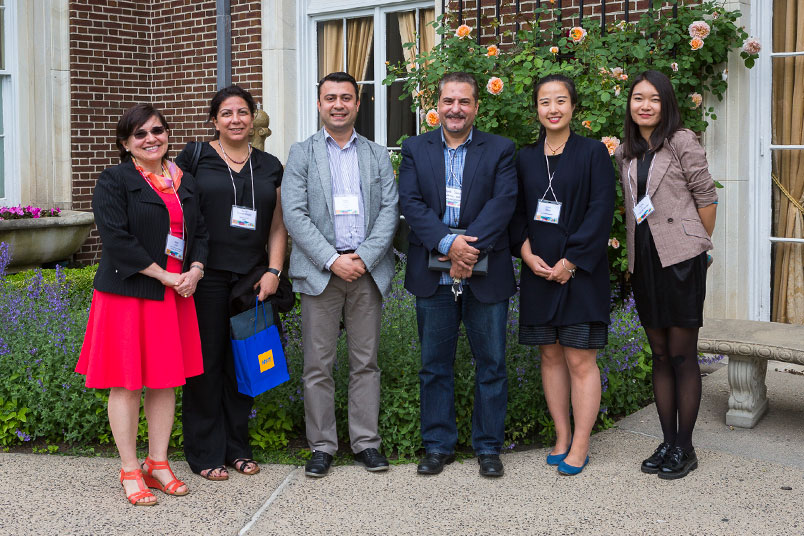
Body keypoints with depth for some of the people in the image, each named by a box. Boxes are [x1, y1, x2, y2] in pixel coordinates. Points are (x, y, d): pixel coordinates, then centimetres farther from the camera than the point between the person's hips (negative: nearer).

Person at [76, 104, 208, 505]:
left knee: (166, 380, 9)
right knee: (127, 383, -1)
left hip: (176, 294, 6)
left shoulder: (184, 182, 13)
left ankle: (158, 464, 20)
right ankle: (130, 472, 9)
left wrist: (194, 271, -5)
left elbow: (200, 231, 14)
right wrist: (164, 276, -16)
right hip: (128, 293, -5)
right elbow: (117, 239, -15)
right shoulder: (114, 181, -5)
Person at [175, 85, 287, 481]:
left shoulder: (269, 166, 13)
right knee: (207, 362, 1)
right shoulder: (195, 158, 2)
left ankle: (237, 447, 20)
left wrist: (273, 271, 2)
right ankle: (205, 453, 11)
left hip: (252, 278, 3)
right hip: (207, 277, -3)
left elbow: (277, 227, 14)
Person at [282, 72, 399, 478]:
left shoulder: (377, 155, 13)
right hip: (320, 271, -2)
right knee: (318, 365, 1)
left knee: (365, 363, 6)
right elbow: (294, 214, -4)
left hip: (367, 271, 2)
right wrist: (332, 260, -13)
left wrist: (365, 257, -10)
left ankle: (366, 442, 14)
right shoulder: (301, 154, 6)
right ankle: (321, 446, 10)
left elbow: (390, 210, 4)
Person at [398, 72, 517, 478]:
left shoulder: (500, 150, 4)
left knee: (491, 364, 5)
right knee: (434, 365, 8)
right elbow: (410, 202, -4)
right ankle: (438, 445, 20)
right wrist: (448, 243, -18)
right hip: (433, 276, 1)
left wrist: (470, 249, -19)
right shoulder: (415, 149, 8)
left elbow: (503, 203, -8)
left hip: (486, 275, -1)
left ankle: (488, 447, 18)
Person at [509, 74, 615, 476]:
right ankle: (562, 437, 19)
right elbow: (516, 213, 11)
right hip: (539, 272, 4)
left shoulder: (593, 153, -2)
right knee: (550, 356, 9)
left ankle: (580, 447, 5)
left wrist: (570, 262, -13)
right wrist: (526, 253, -7)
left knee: (580, 360, -3)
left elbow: (601, 212, -8)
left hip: (580, 272, -4)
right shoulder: (525, 158, 10)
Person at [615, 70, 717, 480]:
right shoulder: (625, 152, 12)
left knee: (682, 355, -2)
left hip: (680, 257, -6)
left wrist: (699, 244, 3)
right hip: (643, 259, 6)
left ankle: (684, 448, 7)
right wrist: (634, 252, 12)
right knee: (660, 354, 10)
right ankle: (667, 443, 18)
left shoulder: (681, 142, -6)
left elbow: (706, 196, -3)